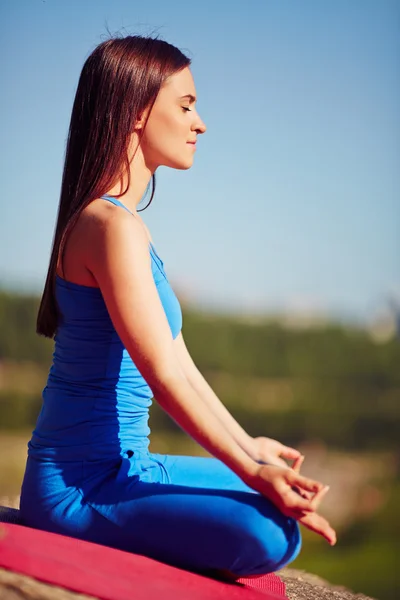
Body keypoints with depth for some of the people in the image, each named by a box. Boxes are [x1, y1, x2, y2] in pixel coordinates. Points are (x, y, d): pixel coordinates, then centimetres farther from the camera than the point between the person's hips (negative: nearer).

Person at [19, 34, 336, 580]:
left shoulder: (128, 225, 15)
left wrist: (248, 445, 22)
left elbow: (180, 363, 18)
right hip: (78, 485, -10)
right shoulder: (112, 224, -17)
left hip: (119, 468, 10)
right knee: (270, 536, -26)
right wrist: (250, 468, -20)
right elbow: (163, 375, -21)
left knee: (272, 496, 21)